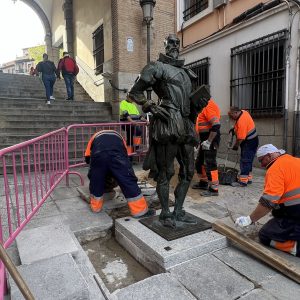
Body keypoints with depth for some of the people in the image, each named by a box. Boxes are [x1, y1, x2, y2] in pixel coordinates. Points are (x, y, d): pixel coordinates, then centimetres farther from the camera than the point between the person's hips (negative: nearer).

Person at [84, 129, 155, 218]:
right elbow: (125, 155, 38)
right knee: (128, 181, 7)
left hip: (98, 154, 1)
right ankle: (140, 210, 13)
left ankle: (95, 207, 39)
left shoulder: (95, 137, 43)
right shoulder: (118, 136, 43)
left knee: (96, 181, 23)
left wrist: (97, 167, 48)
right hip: (116, 152, 0)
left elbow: (87, 157, 31)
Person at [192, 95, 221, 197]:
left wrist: (209, 141, -24)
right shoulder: (205, 105, 14)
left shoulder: (208, 106, -18)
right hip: (205, 139, 10)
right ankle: (203, 183, 34)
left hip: (211, 139, -10)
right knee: (199, 162, 19)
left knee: (210, 164, -4)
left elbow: (216, 125, -26)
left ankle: (214, 189, 7)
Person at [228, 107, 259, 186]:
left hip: (250, 142, -10)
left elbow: (240, 138, -24)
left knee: (245, 161, -8)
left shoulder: (241, 122, -28)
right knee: (247, 160, 15)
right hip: (251, 141, 10)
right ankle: (248, 178, 24)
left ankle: (243, 181, -4)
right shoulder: (243, 112, 1)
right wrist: (234, 128, 9)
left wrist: (235, 146, -8)